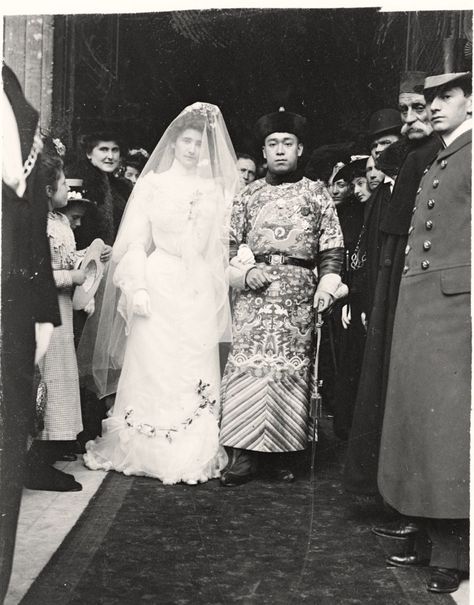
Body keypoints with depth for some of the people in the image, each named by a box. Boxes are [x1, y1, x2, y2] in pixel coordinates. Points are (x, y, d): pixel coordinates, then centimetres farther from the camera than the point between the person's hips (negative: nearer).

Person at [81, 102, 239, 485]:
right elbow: (136, 241, 2)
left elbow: (220, 246, 10)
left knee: (196, 371, 2)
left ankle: (194, 456, 11)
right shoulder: (153, 182, 5)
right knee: (154, 367, -1)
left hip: (201, 291, 2)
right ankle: (149, 453, 11)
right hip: (159, 285, -2)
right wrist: (137, 288, -7)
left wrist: (218, 294, 3)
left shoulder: (214, 189, 11)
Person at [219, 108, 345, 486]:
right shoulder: (249, 195, 12)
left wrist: (327, 283, -9)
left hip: (299, 294, 0)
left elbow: (332, 246, 4)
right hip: (255, 293, 1)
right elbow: (230, 244, 12)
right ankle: (243, 454, -2)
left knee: (292, 369, 0)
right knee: (248, 365, -7)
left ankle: (281, 453, 10)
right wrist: (244, 271, -5)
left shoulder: (317, 193, 8)